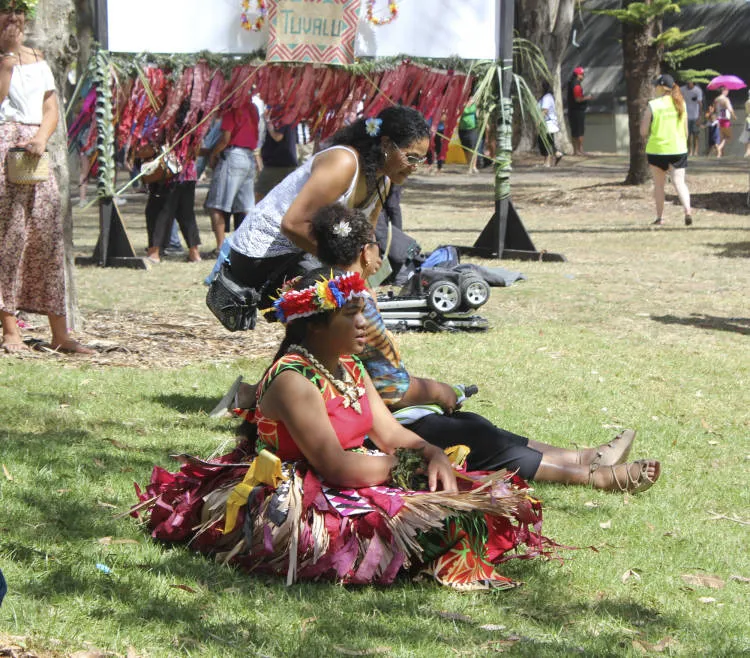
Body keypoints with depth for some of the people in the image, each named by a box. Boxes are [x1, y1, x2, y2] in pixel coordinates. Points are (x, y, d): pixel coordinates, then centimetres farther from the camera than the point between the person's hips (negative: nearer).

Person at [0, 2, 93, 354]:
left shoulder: (36, 58, 18)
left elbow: (51, 106, 14)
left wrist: (42, 137, -4)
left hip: (35, 150, 5)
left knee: (48, 236, 1)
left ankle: (59, 332, 3)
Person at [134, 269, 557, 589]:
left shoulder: (349, 367, 11)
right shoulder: (292, 380, -21)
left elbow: (390, 432, 13)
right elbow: (336, 467, -26)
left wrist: (433, 455, -8)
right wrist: (403, 466, -13)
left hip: (347, 490, 10)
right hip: (301, 506, -10)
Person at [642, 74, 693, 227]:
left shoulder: (653, 105, -9)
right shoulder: (680, 104, 3)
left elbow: (644, 131, -8)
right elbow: (685, 130, 8)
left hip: (657, 149, -2)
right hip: (678, 149, 2)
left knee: (659, 184, 11)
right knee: (679, 181, -2)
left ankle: (660, 217, 16)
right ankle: (687, 210, -24)